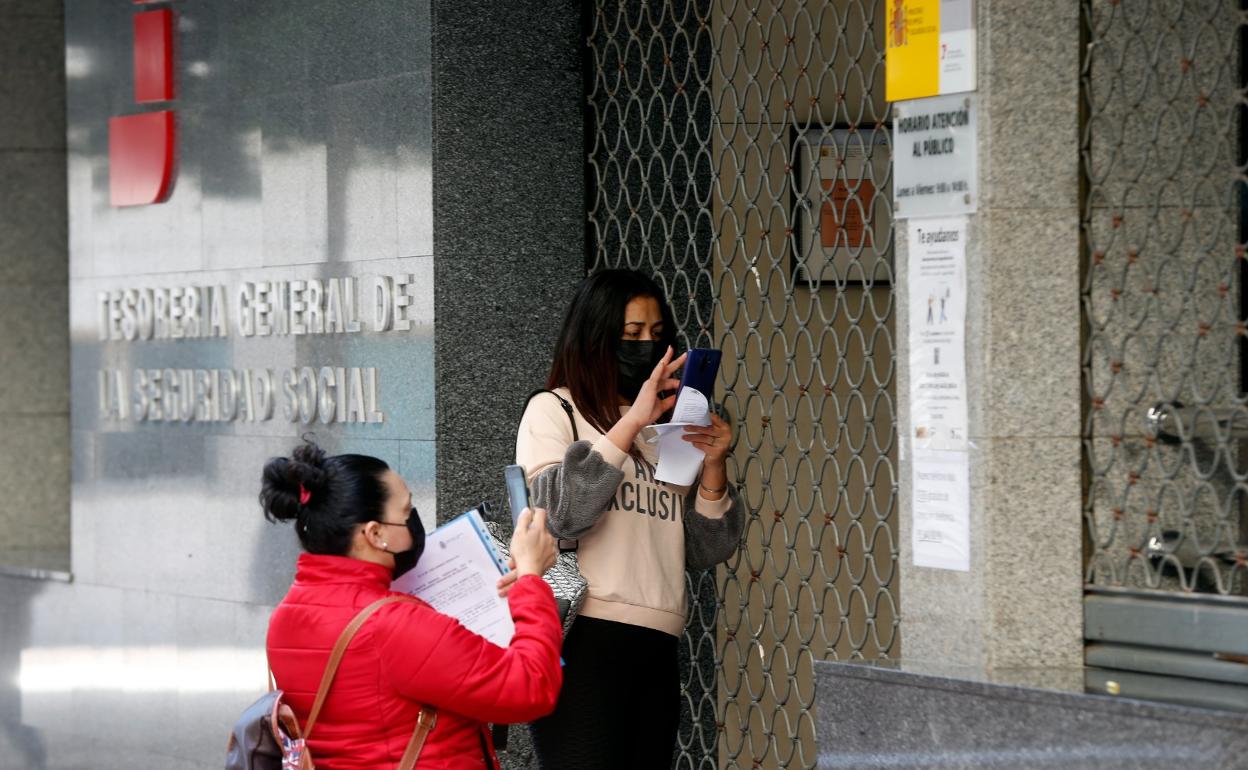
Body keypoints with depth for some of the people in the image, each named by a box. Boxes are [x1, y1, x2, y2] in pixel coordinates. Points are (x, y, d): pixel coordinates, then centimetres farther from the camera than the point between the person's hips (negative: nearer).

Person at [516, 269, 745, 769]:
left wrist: (713, 467, 0)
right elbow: (557, 516, -13)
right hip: (583, 636, -6)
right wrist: (631, 423, -14)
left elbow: (704, 553, 16)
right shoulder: (553, 410, 5)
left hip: (657, 646, 6)